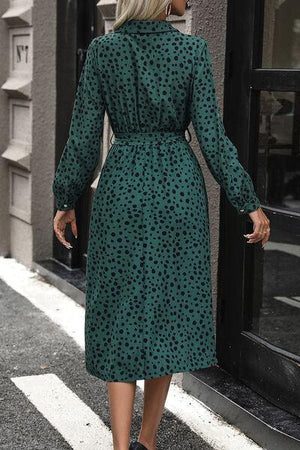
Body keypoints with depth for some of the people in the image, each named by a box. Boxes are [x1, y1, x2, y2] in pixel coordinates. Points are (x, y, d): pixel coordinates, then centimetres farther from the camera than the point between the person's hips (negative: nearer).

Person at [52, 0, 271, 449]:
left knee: (121, 314, 7)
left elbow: (84, 135, -2)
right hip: (180, 187, 0)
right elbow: (211, 135, -8)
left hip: (122, 186, 0)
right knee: (170, 310, 12)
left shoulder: (102, 49, -3)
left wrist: (66, 200, 9)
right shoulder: (193, 49, -6)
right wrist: (249, 203, -2)